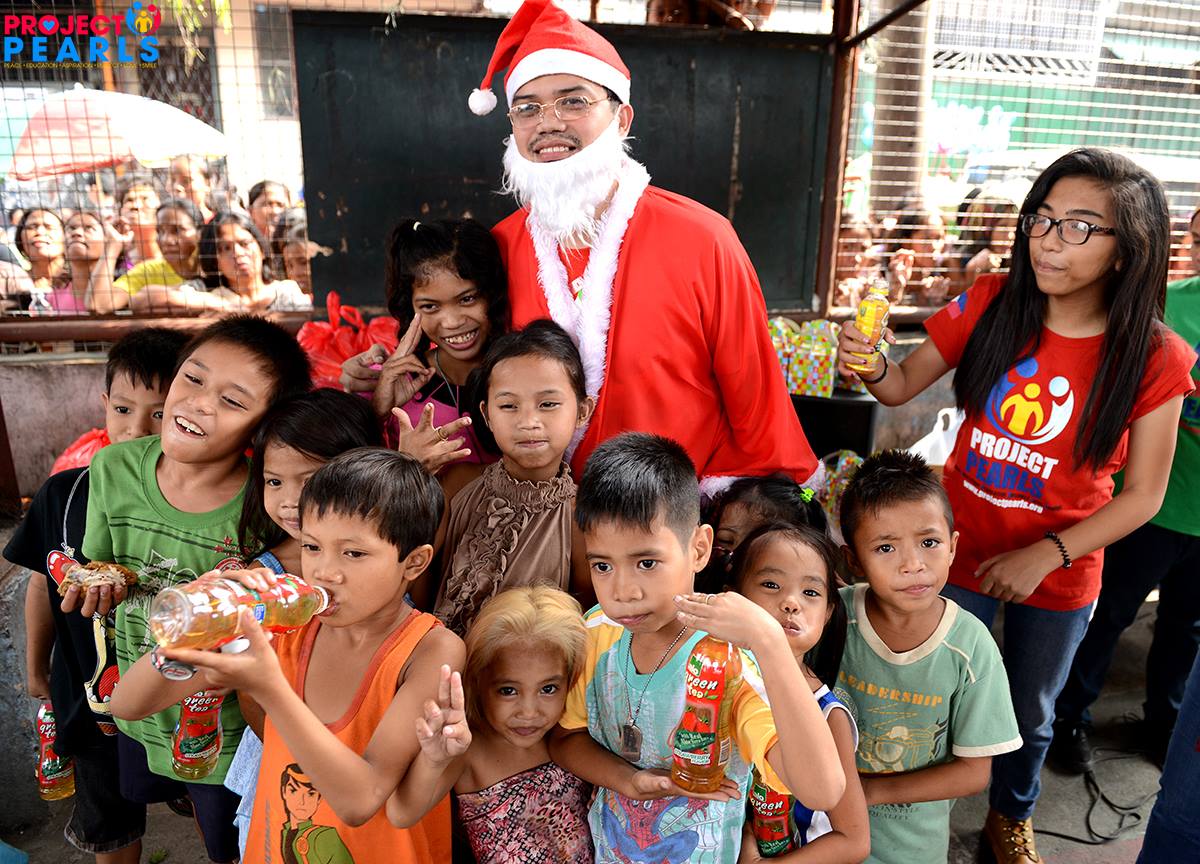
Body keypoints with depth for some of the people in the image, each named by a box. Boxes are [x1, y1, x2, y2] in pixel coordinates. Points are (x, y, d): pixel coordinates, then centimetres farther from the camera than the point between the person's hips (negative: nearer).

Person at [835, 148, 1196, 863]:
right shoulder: (991, 306, -13)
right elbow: (903, 387, -5)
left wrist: (1045, 554, -21)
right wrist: (873, 364, -27)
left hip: (1060, 574, 0)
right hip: (960, 554, 0)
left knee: (1030, 715, 23)